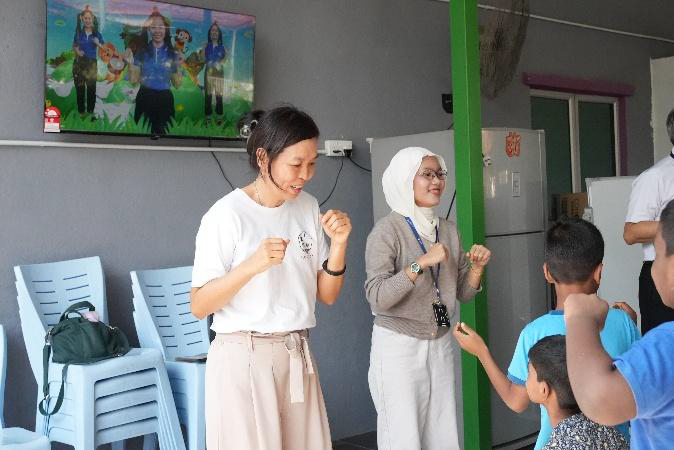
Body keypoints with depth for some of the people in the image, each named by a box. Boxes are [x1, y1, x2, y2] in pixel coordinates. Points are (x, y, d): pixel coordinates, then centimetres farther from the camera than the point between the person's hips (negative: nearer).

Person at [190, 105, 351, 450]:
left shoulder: (309, 207, 5)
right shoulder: (227, 214, -11)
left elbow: (327, 295, 8)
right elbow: (199, 306, -12)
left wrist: (339, 244, -8)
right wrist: (252, 265, -25)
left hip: (298, 357, 5)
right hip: (243, 359, -5)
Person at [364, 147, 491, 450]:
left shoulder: (449, 230, 8)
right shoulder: (387, 230, -11)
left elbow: (463, 293, 13)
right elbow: (377, 298, -20)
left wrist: (477, 267, -6)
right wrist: (421, 263, -25)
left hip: (441, 344, 6)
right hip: (398, 345, -6)